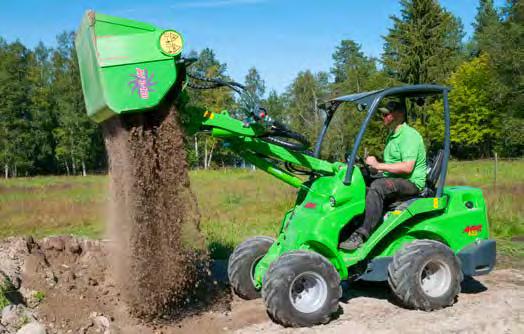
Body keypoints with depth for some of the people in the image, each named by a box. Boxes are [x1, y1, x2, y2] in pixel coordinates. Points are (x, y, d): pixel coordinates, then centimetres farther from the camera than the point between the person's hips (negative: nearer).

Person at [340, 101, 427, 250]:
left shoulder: (409, 135, -11)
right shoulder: (392, 135, 20)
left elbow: (407, 167, -23)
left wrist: (378, 165, -20)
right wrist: (374, 168, 8)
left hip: (411, 182, -10)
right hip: (393, 181, 10)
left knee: (377, 186, -35)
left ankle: (362, 235, -35)